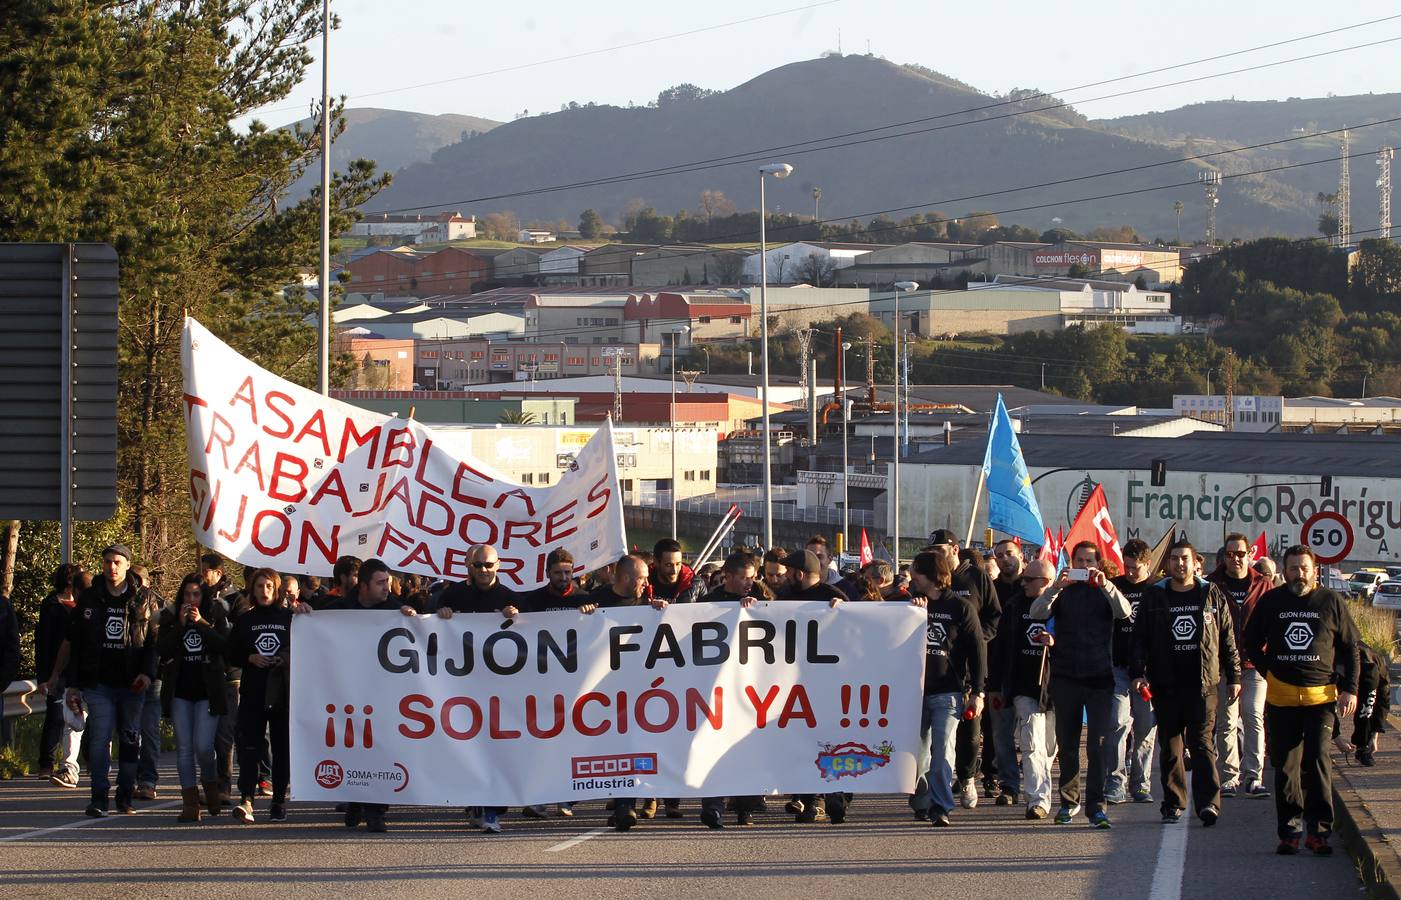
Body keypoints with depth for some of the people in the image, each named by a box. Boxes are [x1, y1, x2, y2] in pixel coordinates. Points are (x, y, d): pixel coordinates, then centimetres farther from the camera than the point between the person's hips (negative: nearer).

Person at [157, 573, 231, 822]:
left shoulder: (216, 616, 4)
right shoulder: (170, 617, 7)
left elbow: (224, 645, -10)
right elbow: (162, 649, -4)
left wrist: (201, 623, -15)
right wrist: (180, 625, -12)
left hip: (207, 691, -2)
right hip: (179, 691, 2)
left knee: (203, 746, -10)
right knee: (184, 747, -1)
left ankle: (211, 786, 19)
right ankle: (190, 803, 1)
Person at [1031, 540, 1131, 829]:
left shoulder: (1104, 592, 7)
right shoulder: (1062, 591, 9)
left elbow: (1124, 612, -12)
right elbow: (1038, 613, -8)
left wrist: (1106, 585, -27)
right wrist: (1055, 588, -23)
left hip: (1099, 677, -2)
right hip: (1065, 676, 2)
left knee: (1099, 745, -8)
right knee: (1067, 744, 8)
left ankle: (1096, 805, -10)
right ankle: (1068, 802, 18)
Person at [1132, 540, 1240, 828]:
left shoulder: (1212, 596, 7)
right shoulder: (1154, 599, 8)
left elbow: (1227, 639, 10)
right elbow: (1140, 639, 8)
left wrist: (1233, 676, 8)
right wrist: (1139, 672, -5)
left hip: (1203, 684, -2)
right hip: (1165, 685, 2)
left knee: (1202, 742, -10)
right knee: (1169, 747, 6)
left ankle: (1209, 802, -16)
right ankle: (1173, 803, 13)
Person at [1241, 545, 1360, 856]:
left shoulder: (1331, 603, 4)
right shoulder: (1270, 602, 7)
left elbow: (1350, 649, 10)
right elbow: (1250, 642, 19)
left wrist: (1349, 689, 2)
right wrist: (1269, 672, 7)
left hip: (1321, 696, -2)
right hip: (1281, 697, 2)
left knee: (1318, 761, -10)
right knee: (1285, 766, 3)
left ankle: (1319, 830, -8)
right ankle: (1289, 831, 9)